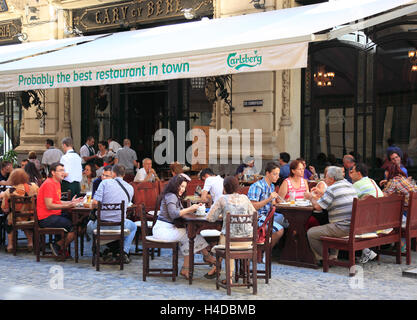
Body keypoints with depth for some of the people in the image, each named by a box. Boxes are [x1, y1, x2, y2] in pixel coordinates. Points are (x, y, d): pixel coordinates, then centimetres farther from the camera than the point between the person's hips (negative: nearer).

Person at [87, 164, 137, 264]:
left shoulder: (105, 182, -4)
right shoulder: (130, 188, 7)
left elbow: (95, 202, -13)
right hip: (119, 226, 1)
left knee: (89, 227, 33)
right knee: (133, 227, 35)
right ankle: (124, 252, 19)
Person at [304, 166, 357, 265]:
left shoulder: (332, 189, -11)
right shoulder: (350, 185, 16)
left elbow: (318, 206, -12)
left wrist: (311, 197, 8)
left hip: (343, 228, -9)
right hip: (354, 226, 10)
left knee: (311, 233, -3)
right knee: (329, 227, 36)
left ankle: (322, 259, 7)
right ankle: (333, 256, 28)